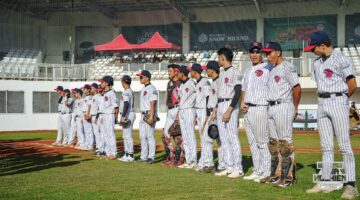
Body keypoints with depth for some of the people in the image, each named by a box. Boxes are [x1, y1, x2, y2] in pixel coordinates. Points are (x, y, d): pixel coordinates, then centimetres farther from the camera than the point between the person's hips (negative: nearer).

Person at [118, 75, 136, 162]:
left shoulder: (126, 92, -14)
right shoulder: (130, 91, 17)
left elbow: (126, 104, -23)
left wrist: (123, 116, -25)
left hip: (127, 115, -10)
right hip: (128, 115, 10)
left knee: (128, 135, -8)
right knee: (126, 136, 14)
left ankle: (130, 155, -7)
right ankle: (127, 154, 20)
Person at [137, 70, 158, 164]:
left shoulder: (152, 89, -12)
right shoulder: (143, 89, 18)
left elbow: (152, 104, -19)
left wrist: (151, 116, -25)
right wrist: (143, 115, 19)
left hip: (149, 115, -10)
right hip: (143, 115, 10)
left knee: (150, 136, -8)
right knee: (142, 136, 11)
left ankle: (151, 157, -5)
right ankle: (144, 157, 17)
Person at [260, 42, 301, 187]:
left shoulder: (287, 67, -8)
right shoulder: (272, 70, 20)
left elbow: (297, 88, -13)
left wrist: (295, 108, -5)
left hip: (283, 107, -9)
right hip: (271, 108, 10)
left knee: (285, 143, -8)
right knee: (273, 143, 12)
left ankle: (288, 177, -5)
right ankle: (275, 175, 19)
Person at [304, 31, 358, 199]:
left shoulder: (341, 59, -8)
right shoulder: (317, 62, 14)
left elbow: (353, 85, -11)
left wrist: (342, 98, 4)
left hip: (337, 102, -7)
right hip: (322, 103, 7)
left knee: (344, 145, -8)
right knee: (326, 146, 9)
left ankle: (351, 185, -6)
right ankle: (325, 183, 13)